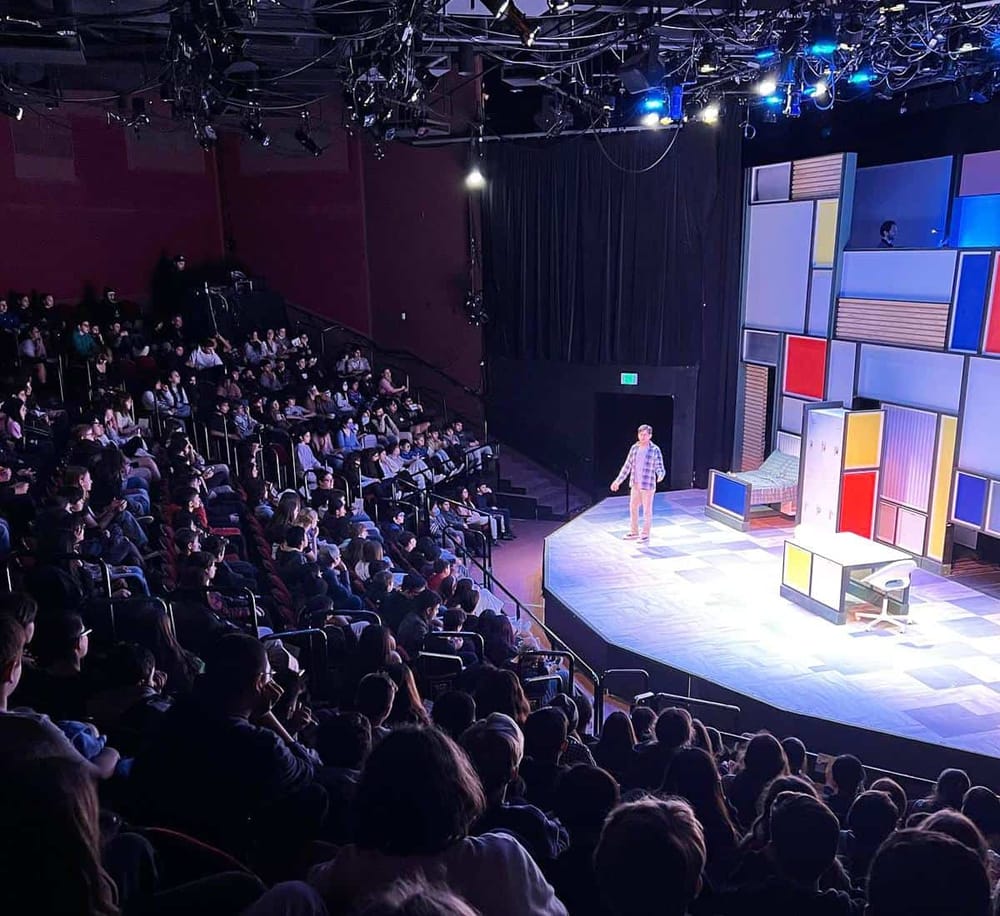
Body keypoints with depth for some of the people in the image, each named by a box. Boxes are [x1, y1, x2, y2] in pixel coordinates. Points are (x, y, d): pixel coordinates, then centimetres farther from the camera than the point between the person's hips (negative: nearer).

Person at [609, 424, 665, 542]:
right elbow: (627, 466, 12)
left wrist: (660, 475, -35)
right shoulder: (634, 448, 4)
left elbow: (660, 468, -12)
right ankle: (634, 532, 28)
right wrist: (618, 481, 13)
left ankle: (645, 535, 14)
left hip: (648, 486, -6)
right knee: (633, 508, 14)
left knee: (647, 511, 3)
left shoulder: (655, 450, -11)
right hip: (635, 485, 6)